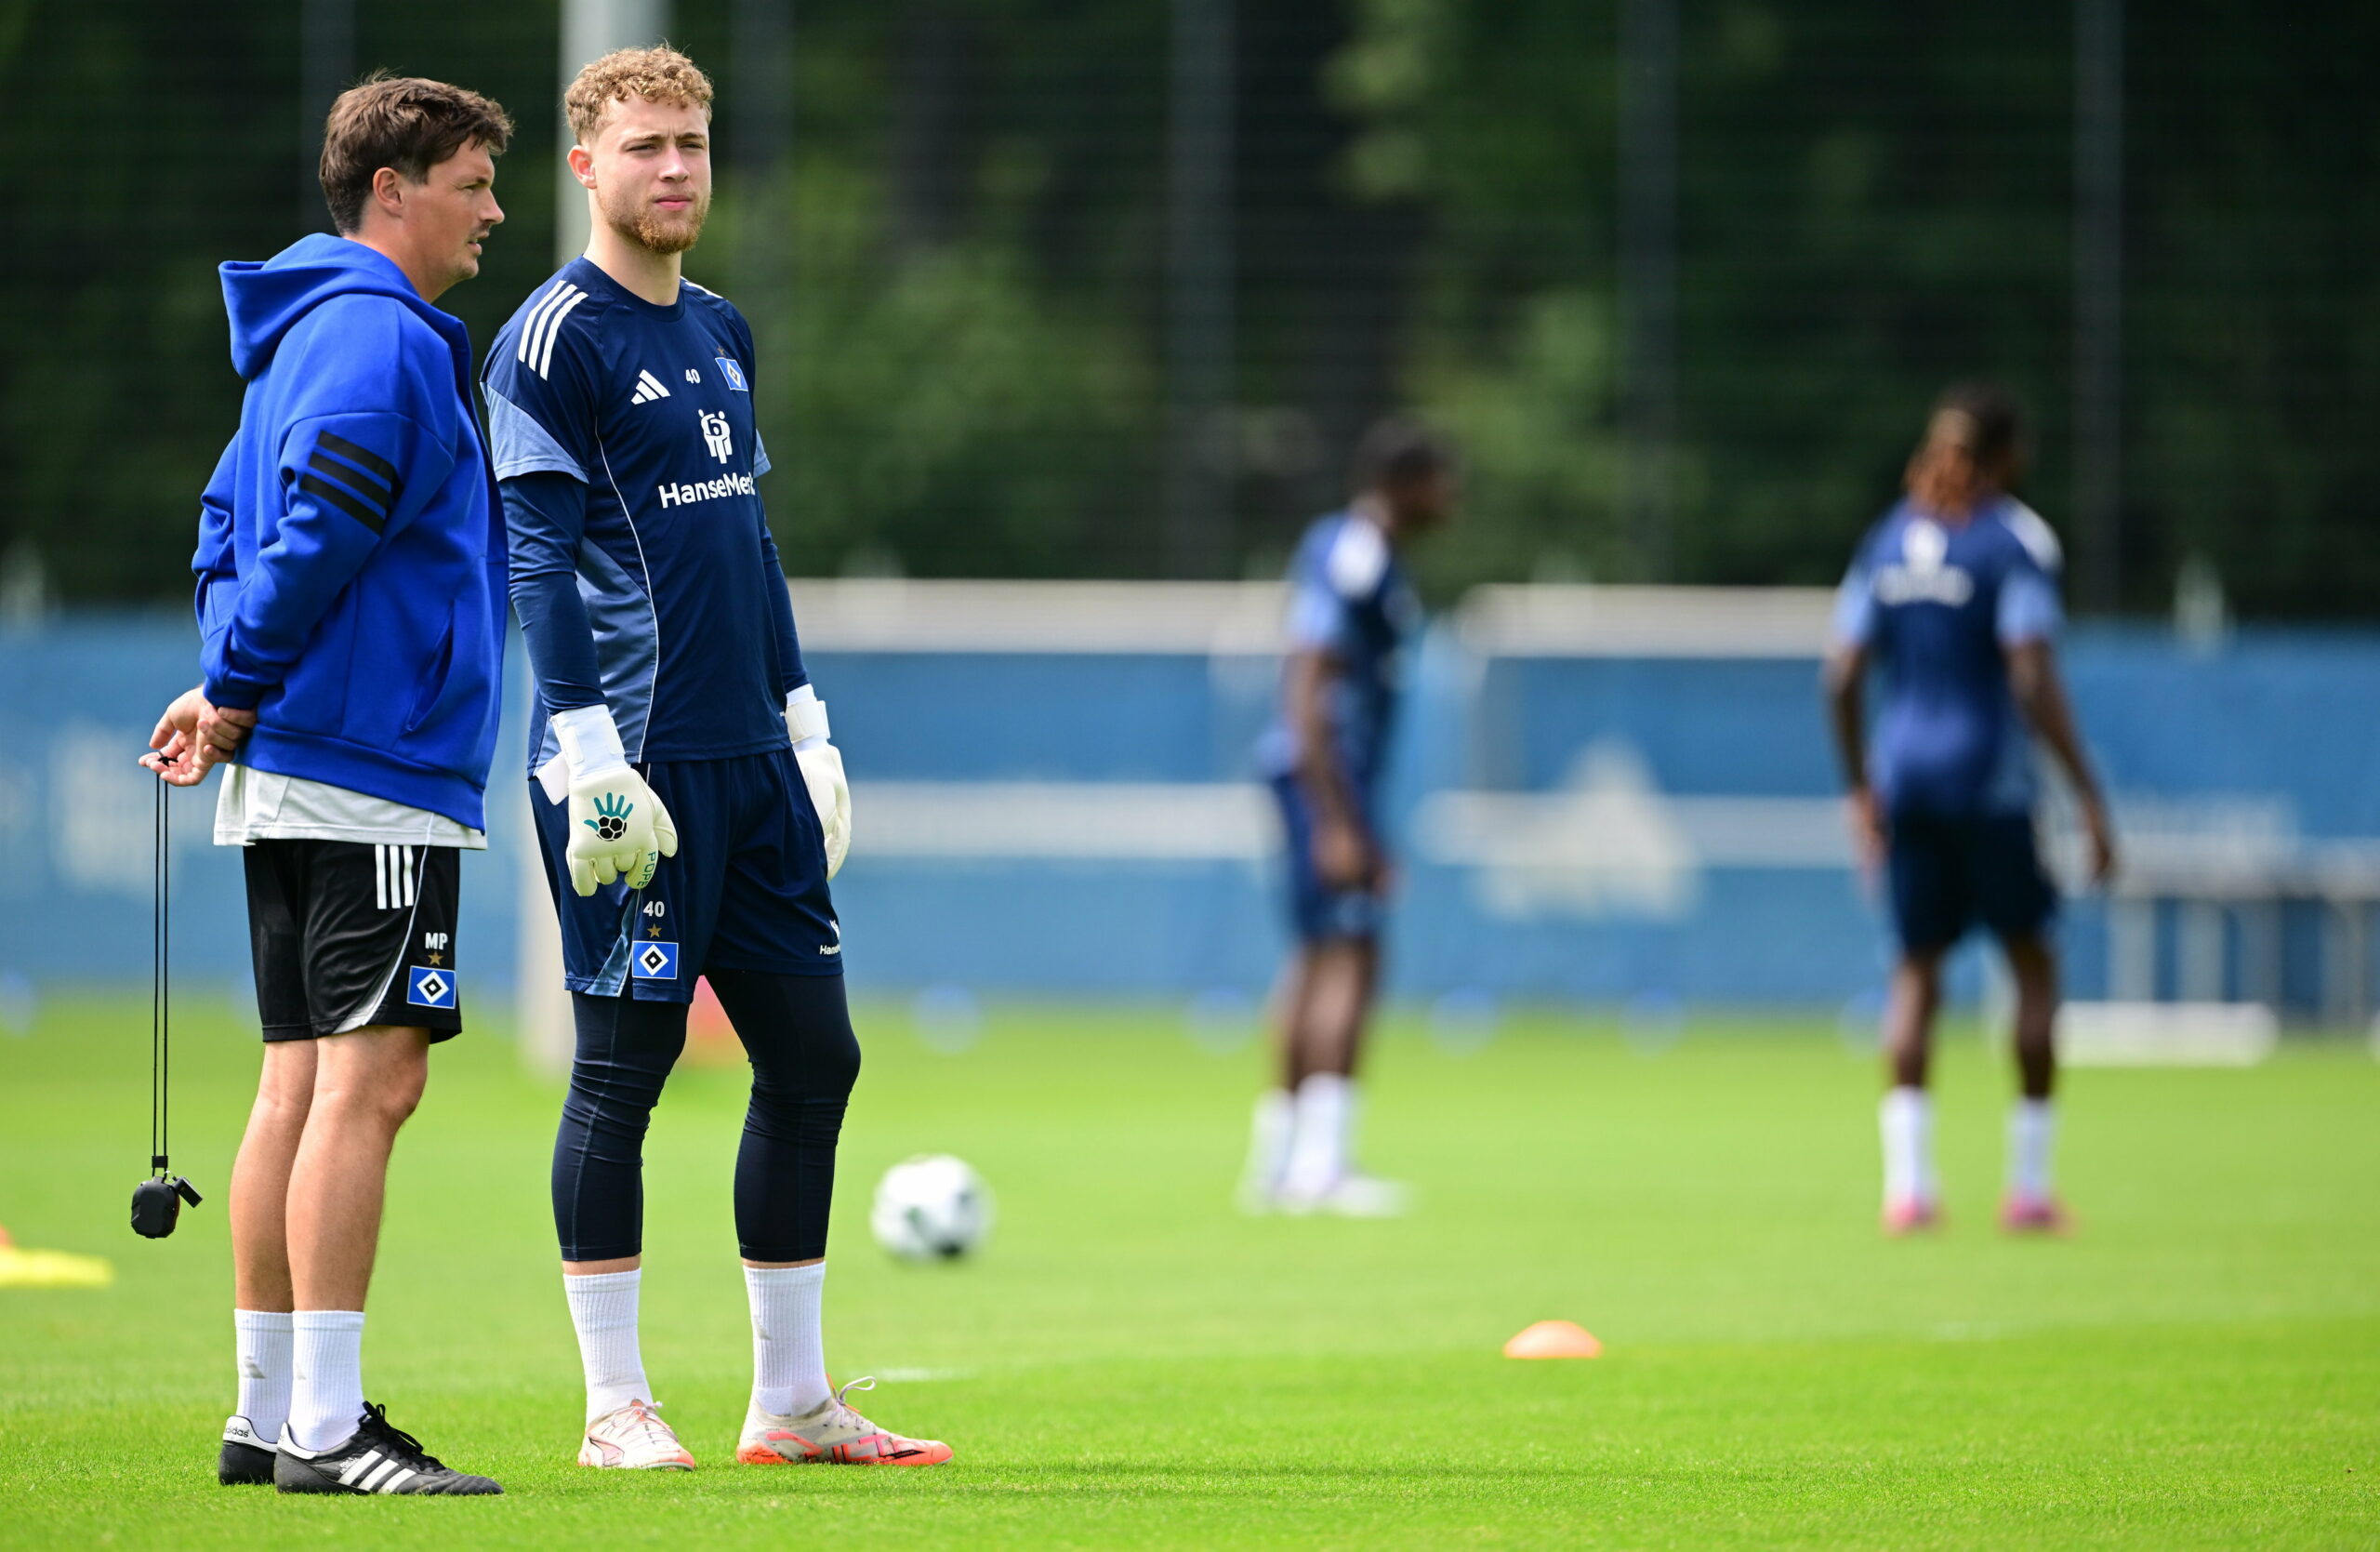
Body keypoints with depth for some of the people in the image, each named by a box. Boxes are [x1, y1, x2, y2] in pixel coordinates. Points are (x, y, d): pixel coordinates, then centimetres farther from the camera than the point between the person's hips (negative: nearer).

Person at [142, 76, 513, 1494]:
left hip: (296, 781, 10)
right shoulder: (379, 340, -12)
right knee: (371, 1076, -11)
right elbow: (312, 537, -20)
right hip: (374, 778, -10)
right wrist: (238, 697, -11)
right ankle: (323, 1425, -14)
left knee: (307, 1082, 10)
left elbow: (231, 526, 23)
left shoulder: (311, 331, 20)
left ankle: (272, 1416, 12)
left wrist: (236, 692, 12)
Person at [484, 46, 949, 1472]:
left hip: (751, 763, 8)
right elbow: (540, 561, -11)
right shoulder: (559, 338, -6)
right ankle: (617, 1408, 1)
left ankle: (792, 1400, 14)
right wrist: (587, 747, -18)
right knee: (624, 1066, -4)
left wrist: (806, 723, 19)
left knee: (812, 1056, 7)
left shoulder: (723, 335, 17)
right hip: (637, 765, -8)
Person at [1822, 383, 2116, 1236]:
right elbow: (2033, 681, -17)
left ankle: (1907, 1179, -3)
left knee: (1918, 969, 10)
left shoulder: (1889, 539, 7)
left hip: (1903, 773, 5)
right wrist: (2089, 797, -14)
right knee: (2032, 964, 8)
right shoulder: (2014, 540, -9)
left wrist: (1861, 789, 14)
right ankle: (2028, 1181, 7)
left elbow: (1842, 676, 5)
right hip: (1988, 774, -5)